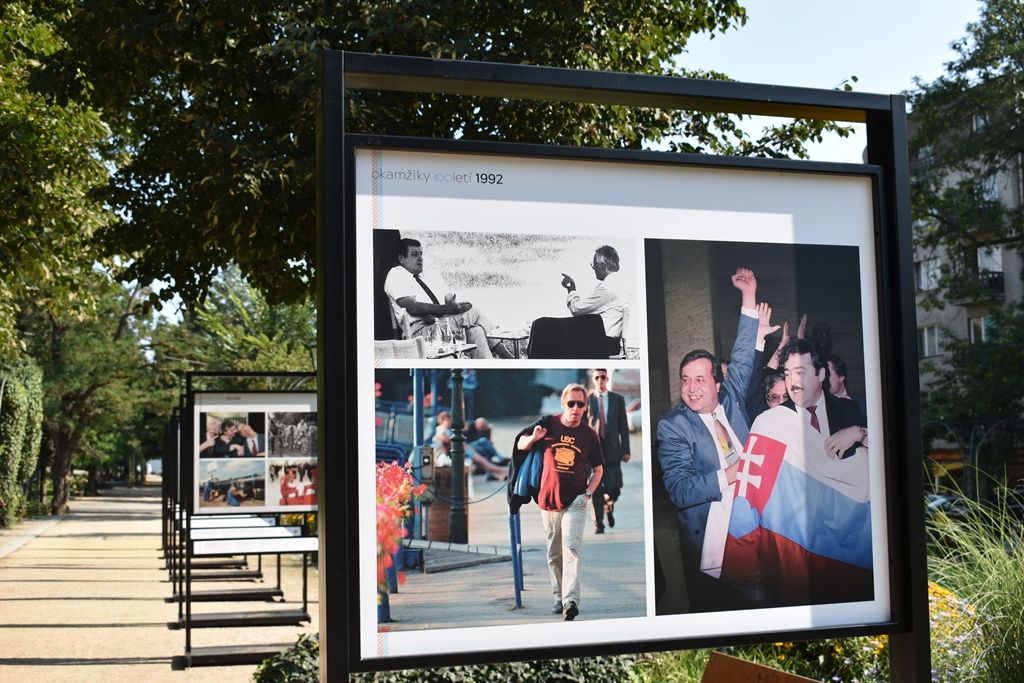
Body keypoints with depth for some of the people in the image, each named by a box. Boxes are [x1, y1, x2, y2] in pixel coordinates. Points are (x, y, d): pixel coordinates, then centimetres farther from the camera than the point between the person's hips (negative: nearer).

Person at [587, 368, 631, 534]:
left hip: (612, 450, 1)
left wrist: (626, 450, 2)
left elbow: (623, 426, 7)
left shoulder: (618, 399, 6)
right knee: (596, 490, -1)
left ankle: (608, 506, 29)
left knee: (614, 487, -4)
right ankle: (598, 523, 9)